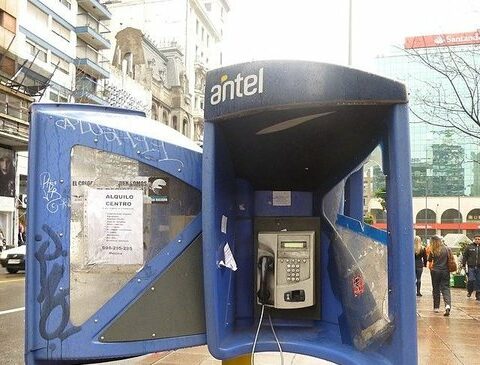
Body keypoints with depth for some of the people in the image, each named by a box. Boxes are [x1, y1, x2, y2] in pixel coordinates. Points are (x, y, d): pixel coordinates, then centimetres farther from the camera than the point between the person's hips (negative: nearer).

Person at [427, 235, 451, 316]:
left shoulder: (432, 251, -5)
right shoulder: (447, 249, 0)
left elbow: (430, 261, 2)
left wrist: (431, 269, 19)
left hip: (435, 271, -1)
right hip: (445, 271, 1)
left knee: (436, 289, 10)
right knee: (445, 288, 2)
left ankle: (436, 307, 15)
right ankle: (448, 305, -20)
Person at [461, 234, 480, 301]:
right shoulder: (469, 247, 2)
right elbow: (465, 256, 5)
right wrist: (463, 264, 0)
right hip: (471, 267, -1)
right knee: (471, 280, -7)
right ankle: (470, 291, 16)